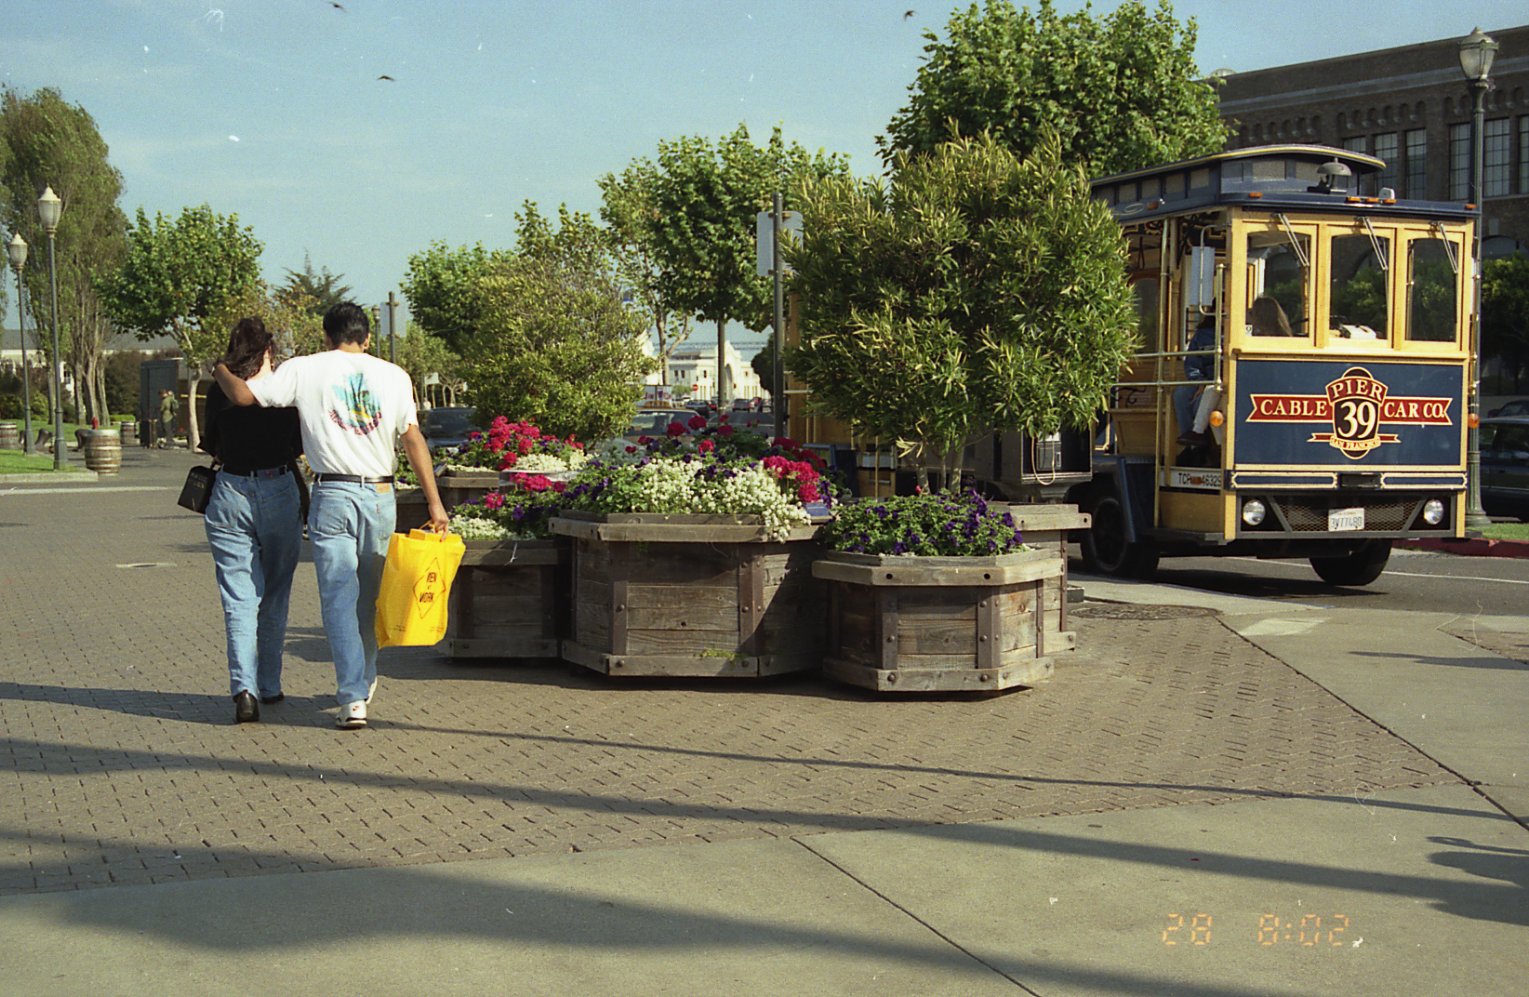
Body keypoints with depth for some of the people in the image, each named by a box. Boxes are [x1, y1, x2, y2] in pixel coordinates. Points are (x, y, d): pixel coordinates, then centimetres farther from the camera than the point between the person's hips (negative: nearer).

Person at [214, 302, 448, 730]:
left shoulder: (305, 370, 1)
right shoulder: (393, 375, 6)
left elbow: (242, 394, -2)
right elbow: (413, 440, 2)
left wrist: (220, 370, 20)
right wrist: (434, 502, 2)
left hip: (332, 494, -2)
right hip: (381, 495, 3)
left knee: (339, 598, 0)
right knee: (370, 596, 17)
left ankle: (353, 698, -7)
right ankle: (364, 682, 33)